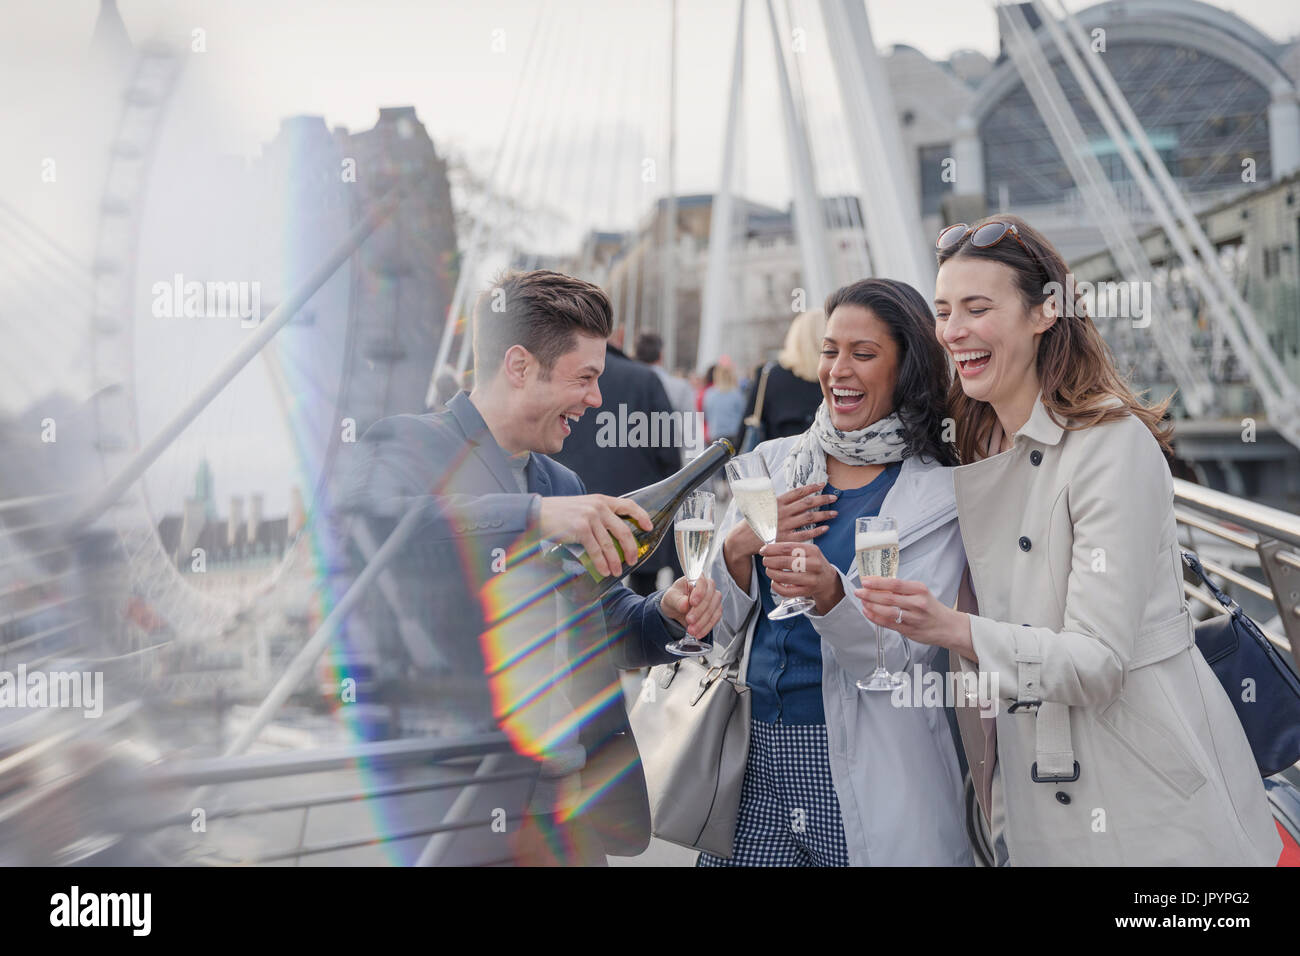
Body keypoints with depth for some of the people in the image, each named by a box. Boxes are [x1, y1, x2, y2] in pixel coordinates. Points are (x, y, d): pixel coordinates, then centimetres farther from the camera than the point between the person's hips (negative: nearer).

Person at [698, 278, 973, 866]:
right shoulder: (772, 460, 7)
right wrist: (738, 549, -11)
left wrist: (829, 593, -31)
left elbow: (903, 658, -13)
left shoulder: (939, 492, -5)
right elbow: (716, 628, 8)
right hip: (755, 759, 4)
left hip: (866, 778, -3)